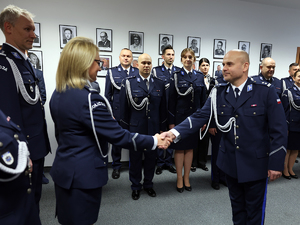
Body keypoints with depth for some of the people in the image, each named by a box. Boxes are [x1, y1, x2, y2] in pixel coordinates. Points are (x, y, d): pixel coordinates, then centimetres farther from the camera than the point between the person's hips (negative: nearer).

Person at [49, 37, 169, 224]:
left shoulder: (58, 94, 3)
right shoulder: (88, 99, -26)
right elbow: (118, 135, -25)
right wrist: (153, 141, -14)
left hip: (64, 169, 9)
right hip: (84, 175, -9)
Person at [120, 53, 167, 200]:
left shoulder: (159, 84, 5)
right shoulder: (128, 83, -3)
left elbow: (163, 108, 6)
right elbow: (124, 108, -3)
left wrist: (163, 128, 5)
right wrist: (125, 129, -4)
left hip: (154, 128, 2)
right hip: (135, 128, -2)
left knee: (151, 158, 14)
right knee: (135, 158, 11)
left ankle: (148, 184, 34)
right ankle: (136, 186, 30)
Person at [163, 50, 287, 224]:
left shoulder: (266, 92, -11)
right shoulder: (218, 94, -3)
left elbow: (278, 129, -10)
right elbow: (200, 117, -14)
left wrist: (276, 163, -10)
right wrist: (176, 132, -30)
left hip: (256, 163, -3)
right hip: (230, 162, 3)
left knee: (254, 209, 16)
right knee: (237, 205, 22)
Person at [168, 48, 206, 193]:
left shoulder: (200, 77, 6)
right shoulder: (176, 76, -3)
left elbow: (203, 99, 8)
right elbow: (171, 100, -5)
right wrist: (171, 122, -8)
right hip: (180, 116, -3)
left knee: (190, 148, 12)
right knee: (180, 148, 6)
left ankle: (186, 178, 27)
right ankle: (179, 179, 21)